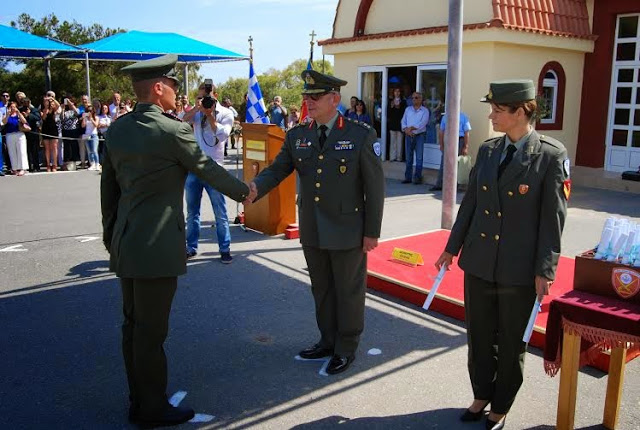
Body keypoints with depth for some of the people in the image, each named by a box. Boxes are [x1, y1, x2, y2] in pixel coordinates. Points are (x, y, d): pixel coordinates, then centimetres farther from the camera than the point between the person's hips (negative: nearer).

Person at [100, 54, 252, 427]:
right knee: (151, 331, 3)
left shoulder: (117, 129, 7)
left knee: (134, 325, 17)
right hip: (157, 246, -8)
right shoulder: (172, 130, -15)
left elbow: (109, 187, 12)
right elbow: (208, 169, -4)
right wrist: (243, 191, 13)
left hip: (126, 243, 8)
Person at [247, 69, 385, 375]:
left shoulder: (361, 136, -10)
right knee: (322, 290, 18)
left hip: (347, 232, -4)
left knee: (348, 292, 10)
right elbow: (277, 169, 2)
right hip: (312, 232, 5)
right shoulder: (297, 136, 3)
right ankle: (328, 341, 37)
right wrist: (255, 187, -21)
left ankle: (346, 349, 28)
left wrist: (372, 232, -9)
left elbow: (375, 187, -8)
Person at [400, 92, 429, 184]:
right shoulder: (407, 109, 13)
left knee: (419, 158, -3)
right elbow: (403, 122, 6)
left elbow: (422, 123, -13)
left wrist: (411, 128, -15)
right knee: (408, 158, 7)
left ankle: (417, 178, 1)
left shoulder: (425, 111, 0)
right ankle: (408, 177, 12)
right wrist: (406, 130, -11)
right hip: (408, 136, 4)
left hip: (419, 136, -4)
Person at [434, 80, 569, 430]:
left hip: (519, 270, -5)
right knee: (478, 336, 17)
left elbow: (553, 217, -11)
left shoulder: (551, 156, -11)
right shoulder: (487, 151, 5)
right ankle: (481, 395, 39)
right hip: (479, 263, 5)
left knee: (510, 343, 12)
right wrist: (452, 247, 12)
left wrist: (544, 271, -12)